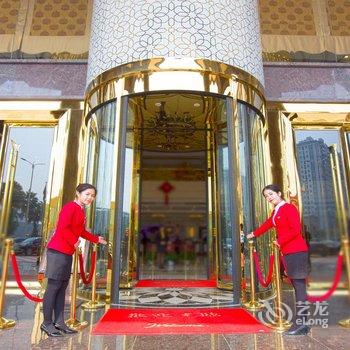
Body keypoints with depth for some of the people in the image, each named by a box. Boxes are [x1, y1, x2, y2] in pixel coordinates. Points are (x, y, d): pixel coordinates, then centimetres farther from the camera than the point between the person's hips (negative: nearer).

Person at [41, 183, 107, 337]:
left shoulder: (81, 211, 15)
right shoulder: (70, 207, -12)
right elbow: (62, 227, -22)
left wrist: (96, 239, 25)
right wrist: (74, 242, -13)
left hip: (67, 253, 9)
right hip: (57, 251, -9)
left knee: (62, 287, 12)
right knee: (53, 287, -1)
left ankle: (59, 322, 21)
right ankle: (47, 323, 11)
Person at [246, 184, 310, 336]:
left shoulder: (289, 208, -8)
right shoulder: (276, 212, 19)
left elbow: (296, 229, -17)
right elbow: (267, 224, 34)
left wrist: (280, 241, -10)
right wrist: (253, 234, 46)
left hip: (296, 251, -9)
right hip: (288, 252, 9)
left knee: (299, 286, -7)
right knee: (297, 286, 8)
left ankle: (301, 324, -4)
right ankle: (300, 323, 13)